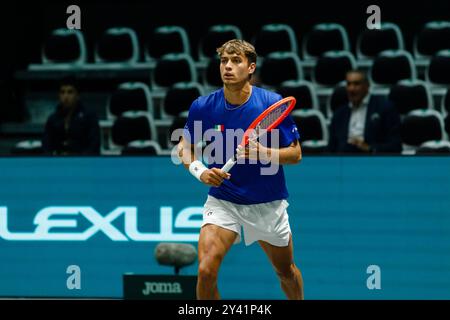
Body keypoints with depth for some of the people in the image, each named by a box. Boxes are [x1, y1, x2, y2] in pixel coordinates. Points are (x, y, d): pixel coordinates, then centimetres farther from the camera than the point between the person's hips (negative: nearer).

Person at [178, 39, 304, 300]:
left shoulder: (273, 103, -14)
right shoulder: (203, 107, -10)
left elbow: (295, 154, -8)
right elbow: (186, 147, 6)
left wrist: (263, 152, -27)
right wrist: (200, 171, -15)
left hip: (268, 203, 0)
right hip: (223, 199, 0)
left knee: (286, 271, 18)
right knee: (206, 270, -21)